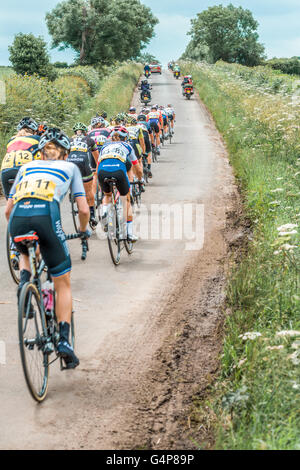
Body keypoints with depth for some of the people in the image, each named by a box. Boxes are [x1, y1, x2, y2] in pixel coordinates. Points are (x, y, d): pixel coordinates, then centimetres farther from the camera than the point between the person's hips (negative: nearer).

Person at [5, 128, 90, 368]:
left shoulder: (27, 167, 32)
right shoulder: (70, 168, 26)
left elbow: (8, 209, 29)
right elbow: (84, 209, 19)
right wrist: (84, 230, 38)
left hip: (18, 217, 3)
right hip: (46, 216, -3)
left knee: (25, 252, 40)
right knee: (63, 284, 13)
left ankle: (24, 277, 9)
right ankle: (64, 341, 3)